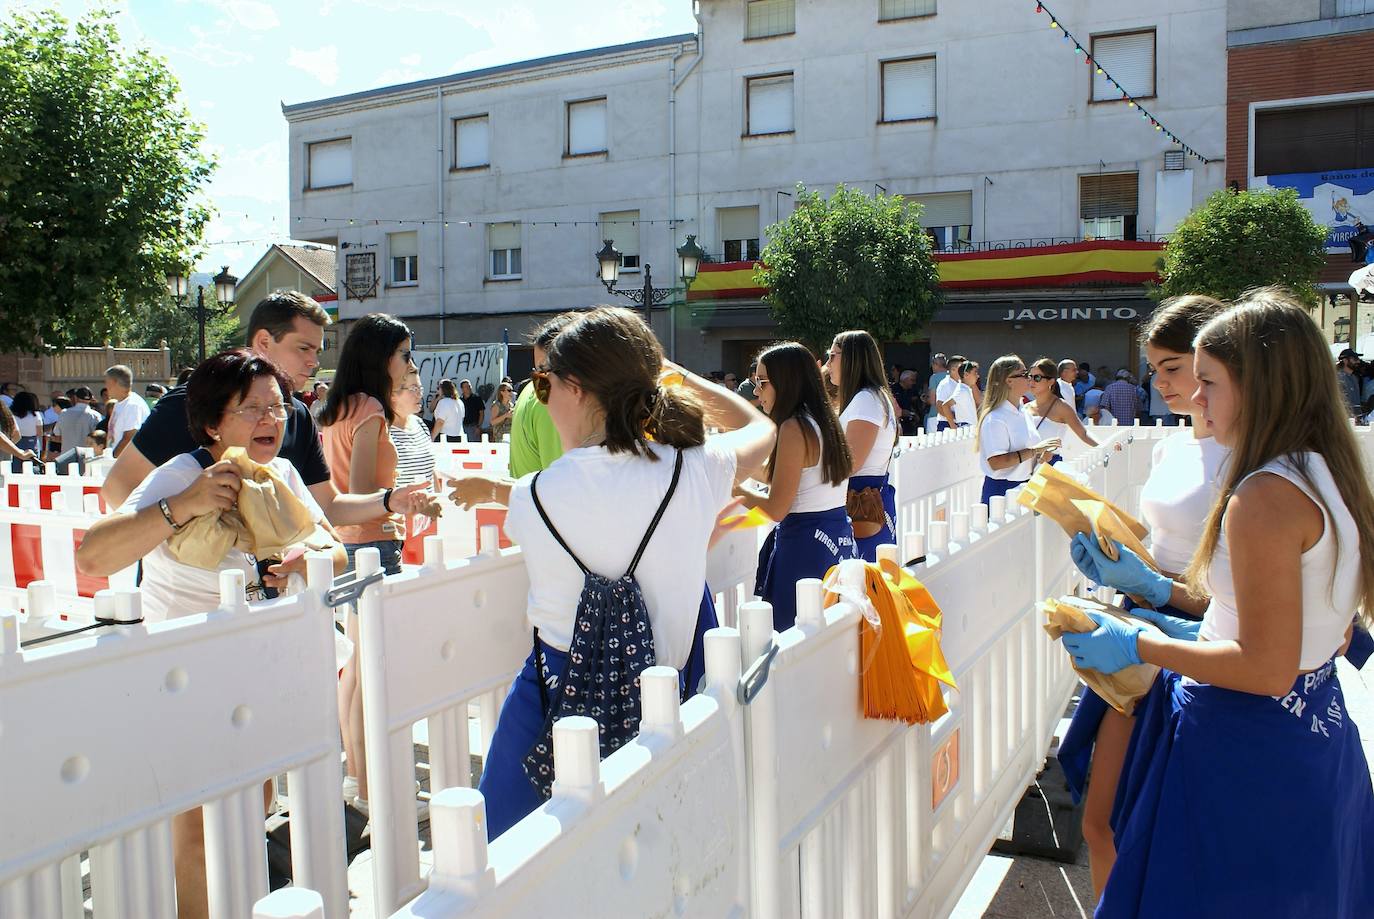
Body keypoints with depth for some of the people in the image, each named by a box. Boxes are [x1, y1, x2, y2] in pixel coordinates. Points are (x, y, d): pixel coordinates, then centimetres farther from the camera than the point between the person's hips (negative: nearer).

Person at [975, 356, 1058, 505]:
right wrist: (1034, 451, -23)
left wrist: (1041, 455, 2)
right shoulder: (994, 419, -16)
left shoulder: (1022, 413, 12)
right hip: (1001, 490, -8)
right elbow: (996, 462, -25)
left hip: (1024, 487, 8)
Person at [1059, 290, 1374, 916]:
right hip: (1317, 740, 10)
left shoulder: (1266, 496, -23)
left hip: (1248, 757, -10)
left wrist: (1137, 646, -16)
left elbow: (1267, 669, -24)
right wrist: (1154, 587, 11)